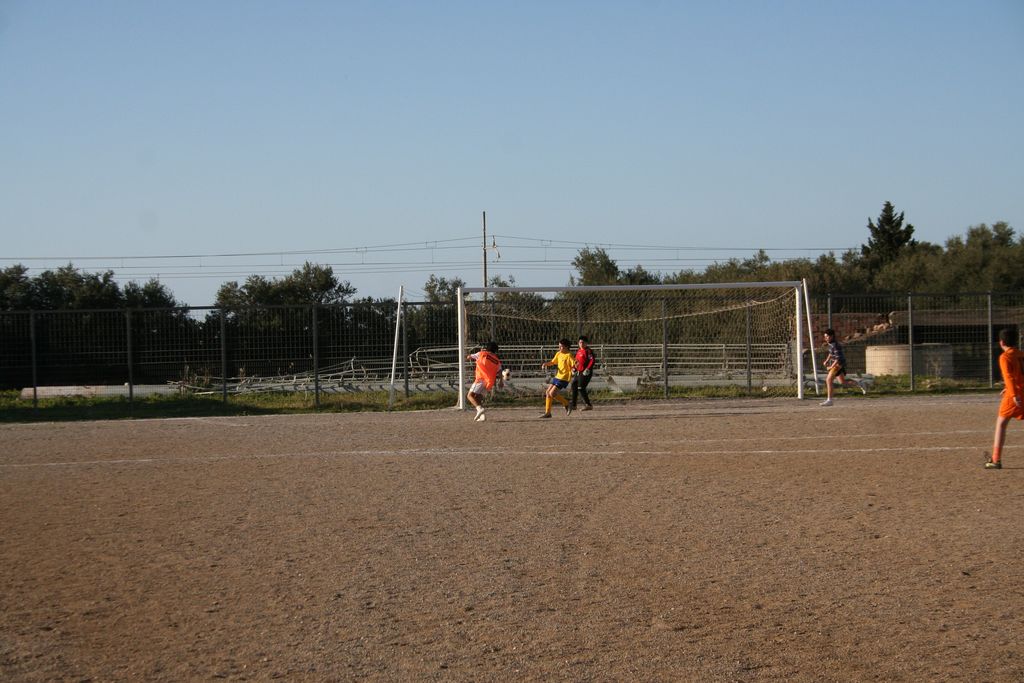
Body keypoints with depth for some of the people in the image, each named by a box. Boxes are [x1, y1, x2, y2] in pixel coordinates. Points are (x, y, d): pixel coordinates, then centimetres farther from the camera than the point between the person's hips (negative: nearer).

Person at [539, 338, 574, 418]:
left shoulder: (569, 355, -13)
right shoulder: (558, 354, 11)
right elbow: (552, 362, 21)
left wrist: (573, 370, -38)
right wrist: (545, 364, 4)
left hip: (564, 378, -8)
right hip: (557, 376, 8)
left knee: (552, 394, -16)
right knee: (547, 393, 6)